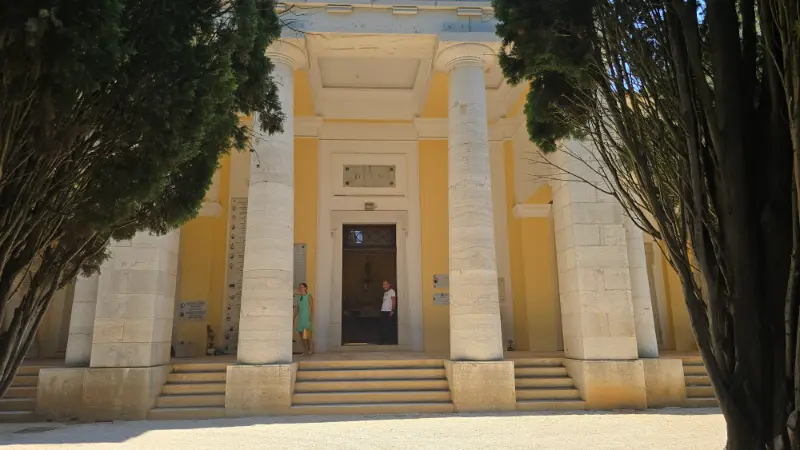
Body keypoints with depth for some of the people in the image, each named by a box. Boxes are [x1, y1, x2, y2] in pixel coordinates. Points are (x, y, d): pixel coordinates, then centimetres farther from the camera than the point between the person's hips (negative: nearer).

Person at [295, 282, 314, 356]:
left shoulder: (309, 296, -4)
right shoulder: (299, 298, 15)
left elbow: (312, 308, -8)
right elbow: (297, 309, 17)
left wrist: (311, 318, -16)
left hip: (307, 319, -7)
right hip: (300, 319, 7)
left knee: (308, 336, -9)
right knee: (302, 336, 4)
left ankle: (311, 351, -5)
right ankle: (306, 351, 10)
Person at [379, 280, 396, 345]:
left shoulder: (392, 291, -4)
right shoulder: (385, 292, 20)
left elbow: (394, 301, -12)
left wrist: (393, 310, -20)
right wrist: (381, 309, 9)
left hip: (389, 311, -8)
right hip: (383, 311, 8)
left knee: (388, 327, -6)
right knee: (383, 326, 6)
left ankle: (388, 341, -2)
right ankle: (383, 341, 10)